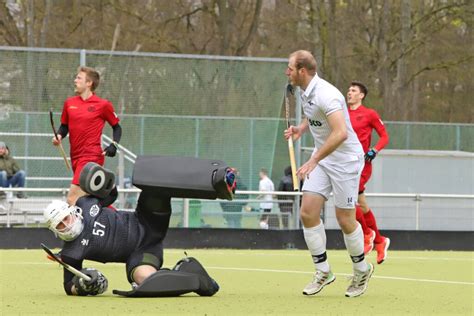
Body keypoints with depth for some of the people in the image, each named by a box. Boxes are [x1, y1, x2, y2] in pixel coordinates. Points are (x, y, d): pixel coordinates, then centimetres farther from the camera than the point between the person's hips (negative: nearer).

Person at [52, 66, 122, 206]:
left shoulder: (103, 105, -4)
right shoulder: (69, 103, 10)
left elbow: (117, 127, 7)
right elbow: (64, 126, 19)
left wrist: (114, 145, -8)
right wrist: (59, 136, -1)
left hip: (92, 156, -7)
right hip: (76, 157, 7)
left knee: (72, 199, -18)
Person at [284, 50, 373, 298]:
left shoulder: (326, 95, -26)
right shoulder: (305, 93, 4)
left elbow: (340, 133, -37)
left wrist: (314, 160, -36)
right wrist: (301, 129, 4)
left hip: (345, 160, -8)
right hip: (321, 159, 8)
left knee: (345, 220, 0)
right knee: (308, 212, -4)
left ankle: (361, 270, 22)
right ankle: (323, 271, 6)